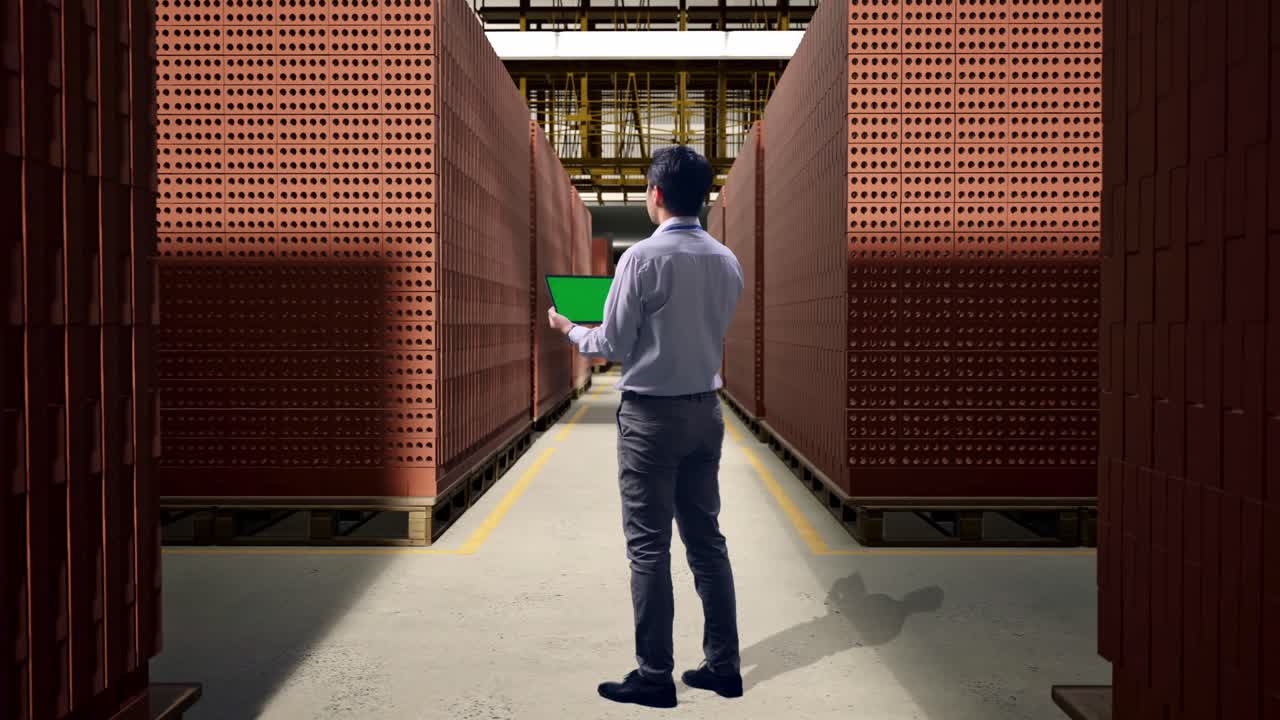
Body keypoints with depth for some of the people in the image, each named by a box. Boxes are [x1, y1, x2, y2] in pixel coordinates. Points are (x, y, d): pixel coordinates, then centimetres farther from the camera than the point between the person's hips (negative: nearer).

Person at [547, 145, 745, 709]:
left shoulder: (643, 258, -15)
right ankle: (723, 665, 21)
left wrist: (568, 329, 8)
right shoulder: (727, 261, 4)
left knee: (648, 547, 2)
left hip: (651, 414, -6)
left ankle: (654, 677, 9)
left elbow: (612, 346, -11)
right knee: (706, 539, 14)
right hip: (706, 409, 6)